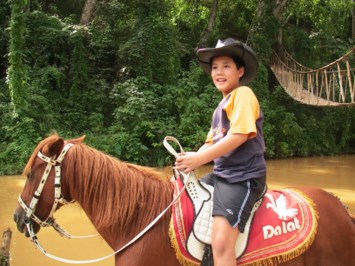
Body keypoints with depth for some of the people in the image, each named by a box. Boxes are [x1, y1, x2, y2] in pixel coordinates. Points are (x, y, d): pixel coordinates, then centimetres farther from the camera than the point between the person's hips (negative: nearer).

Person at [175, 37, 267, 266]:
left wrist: (200, 159, -23)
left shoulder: (243, 94, -8)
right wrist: (191, 159, -1)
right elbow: (212, 142, 20)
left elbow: (240, 135, -21)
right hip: (221, 175, 10)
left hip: (243, 177, -10)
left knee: (221, 242, -25)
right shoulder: (222, 106, 20)